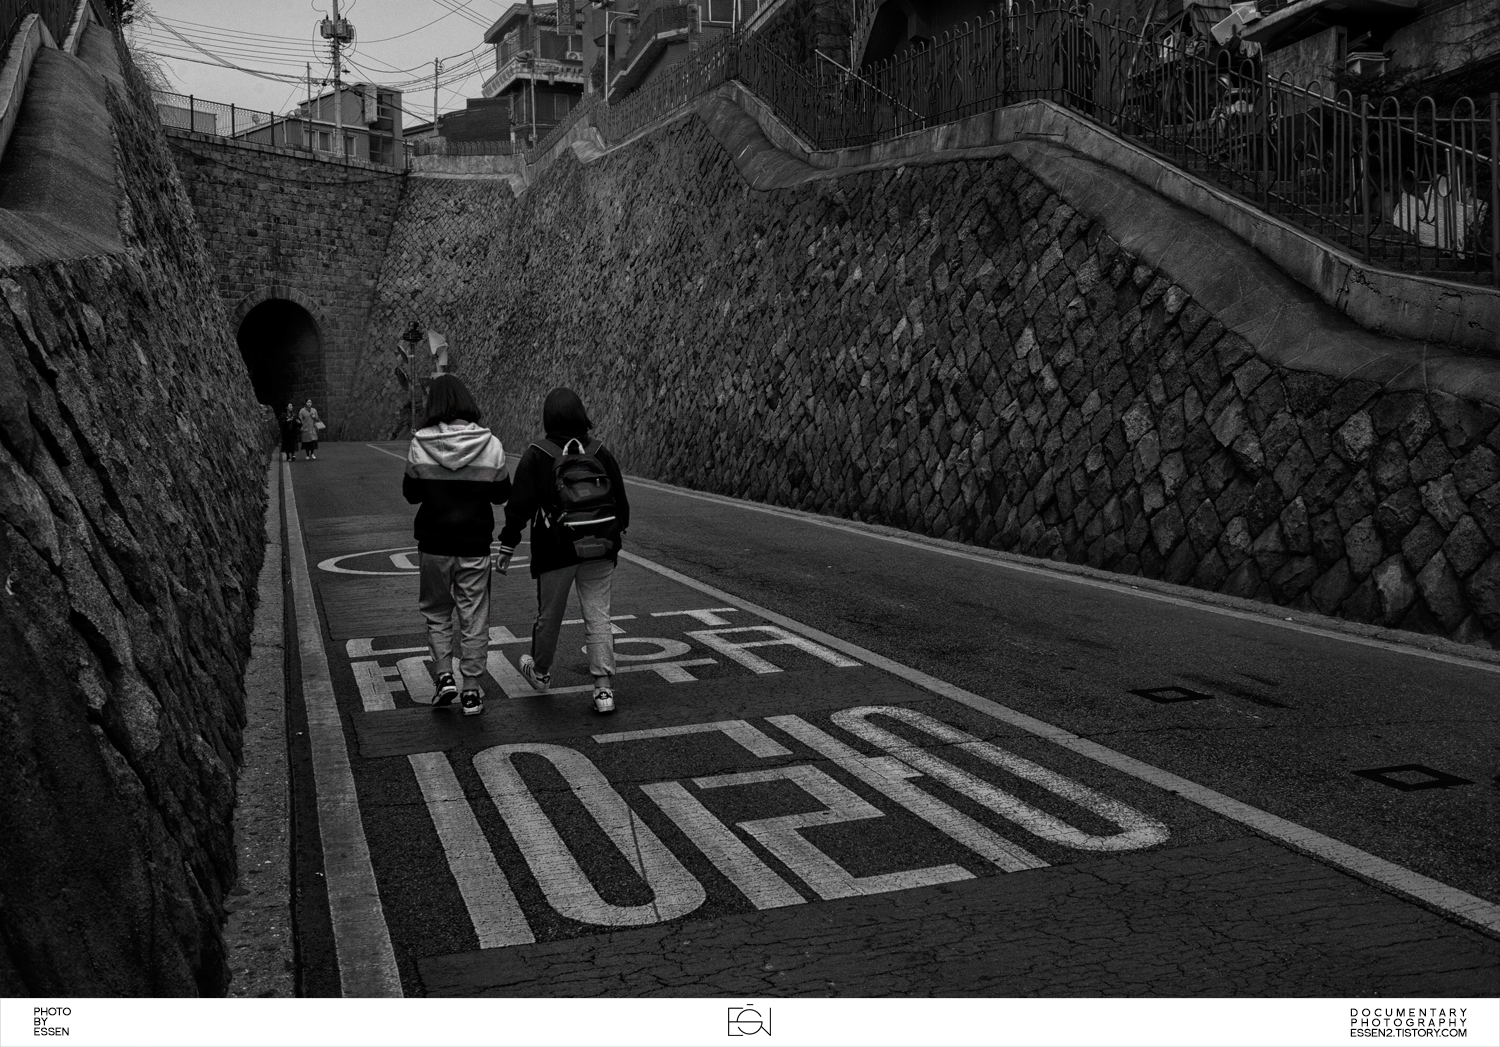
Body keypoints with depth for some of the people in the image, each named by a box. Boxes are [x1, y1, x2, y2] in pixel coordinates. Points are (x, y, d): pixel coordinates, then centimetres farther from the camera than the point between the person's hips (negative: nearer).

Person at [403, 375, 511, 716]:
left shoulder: (420, 445, -9)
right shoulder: (490, 444, -9)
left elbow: (411, 493, 0)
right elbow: (502, 494, 0)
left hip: (434, 544, 0)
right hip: (475, 545, 0)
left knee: (436, 612, 18)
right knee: (474, 618, 9)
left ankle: (445, 676, 6)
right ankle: (471, 691, 13)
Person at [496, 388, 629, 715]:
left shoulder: (536, 457, -7)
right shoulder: (600, 453, 3)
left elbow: (519, 506, -6)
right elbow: (620, 501, 11)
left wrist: (507, 546, 1)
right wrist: (619, 533, 28)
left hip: (555, 552, -2)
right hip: (599, 551, 2)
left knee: (549, 616, 15)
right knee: (598, 616, 1)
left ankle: (540, 672, 37)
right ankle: (604, 689, -6)